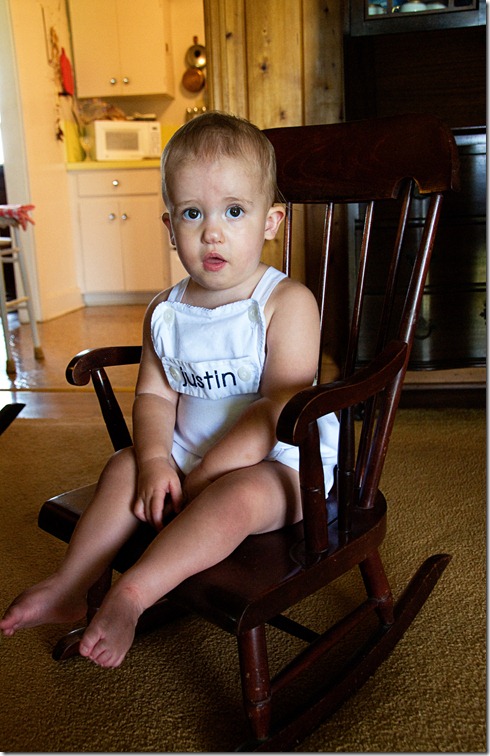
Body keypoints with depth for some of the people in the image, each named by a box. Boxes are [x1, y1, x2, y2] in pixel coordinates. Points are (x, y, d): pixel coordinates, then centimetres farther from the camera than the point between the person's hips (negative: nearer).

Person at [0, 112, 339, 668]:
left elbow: (283, 409, -21)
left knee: (237, 495, -33)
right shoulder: (164, 313, 2)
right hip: (188, 456, 6)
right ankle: (69, 586, -3)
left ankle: (132, 594, -30)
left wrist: (209, 470, -24)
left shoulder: (287, 303, -16)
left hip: (280, 462, -5)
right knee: (125, 468, -10)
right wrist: (156, 460, -15)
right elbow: (154, 394, 4)